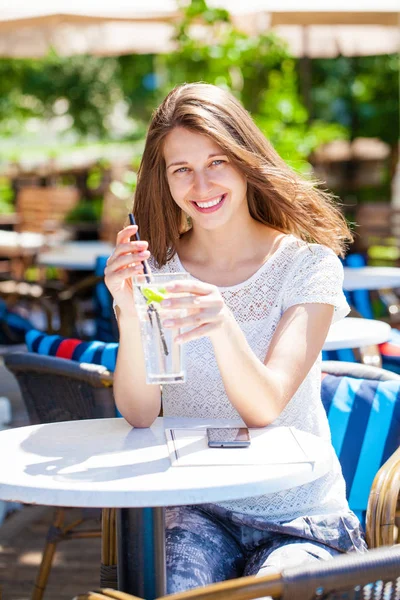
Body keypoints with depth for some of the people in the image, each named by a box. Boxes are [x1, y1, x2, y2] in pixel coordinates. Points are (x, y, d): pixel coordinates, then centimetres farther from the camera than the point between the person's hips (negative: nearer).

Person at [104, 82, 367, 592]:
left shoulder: (308, 263, -6)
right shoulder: (158, 268, 2)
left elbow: (265, 407, -17)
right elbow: (140, 413, -9)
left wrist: (223, 325, -36)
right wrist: (128, 315, -27)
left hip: (300, 515, -1)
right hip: (196, 509, 1)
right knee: (175, 590, -27)